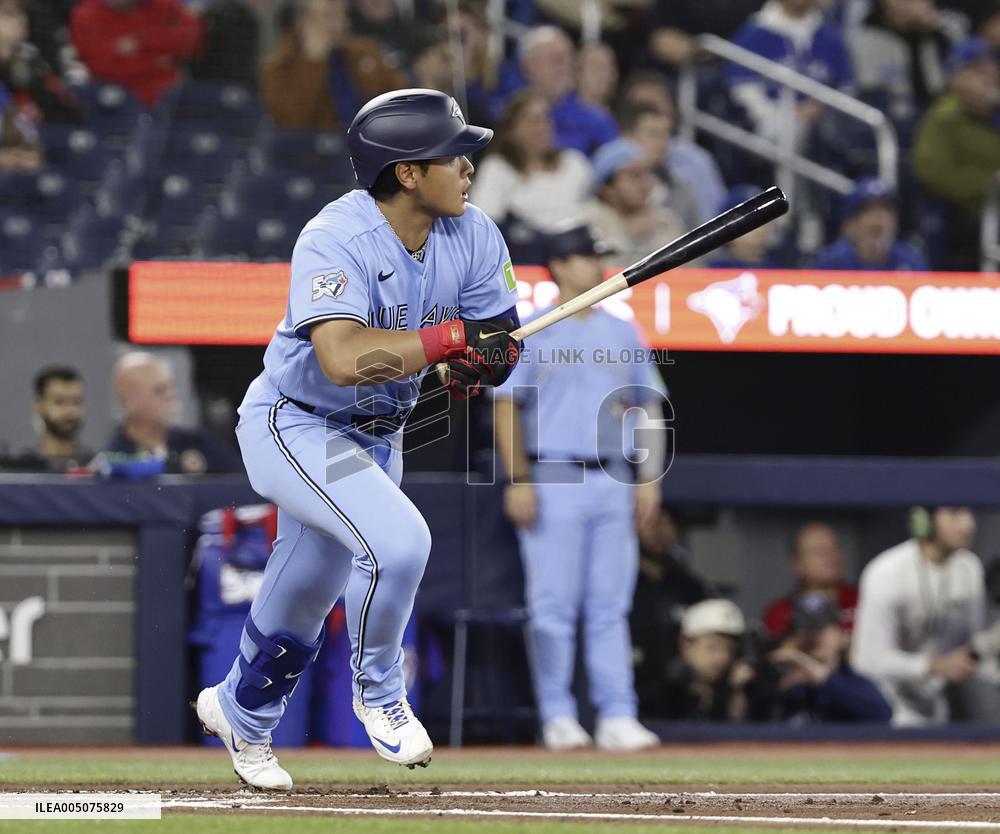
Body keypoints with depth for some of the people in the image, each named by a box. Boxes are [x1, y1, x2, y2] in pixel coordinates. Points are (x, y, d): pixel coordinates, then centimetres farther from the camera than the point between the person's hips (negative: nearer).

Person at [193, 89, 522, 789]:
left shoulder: (473, 237, -10)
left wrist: (479, 363, -28)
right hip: (295, 428, -7)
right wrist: (451, 338, -45)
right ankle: (378, 693, -4)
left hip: (377, 439, 7)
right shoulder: (335, 242, -30)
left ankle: (240, 713, 47)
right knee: (397, 540, -28)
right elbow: (343, 359, -43)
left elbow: (502, 339, -5)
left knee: (305, 601, 20)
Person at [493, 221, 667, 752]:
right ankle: (557, 717, 1)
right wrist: (518, 480, -10)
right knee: (553, 605, -5)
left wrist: (650, 476, 7)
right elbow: (507, 406, -2)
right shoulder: (531, 334, 1)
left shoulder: (622, 334, 14)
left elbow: (648, 405, 17)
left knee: (610, 608, 1)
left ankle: (617, 717, -1)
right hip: (552, 482, -4)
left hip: (613, 483, 4)